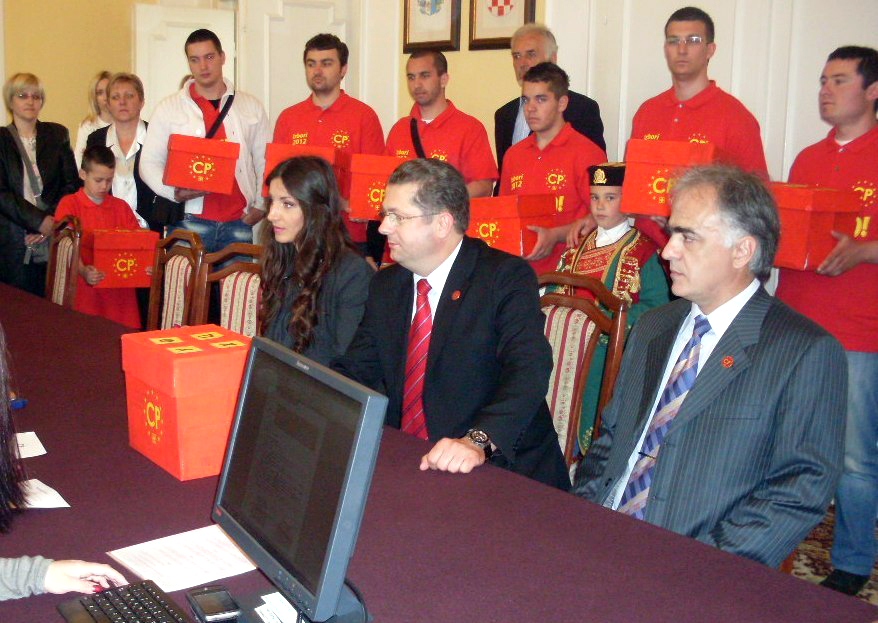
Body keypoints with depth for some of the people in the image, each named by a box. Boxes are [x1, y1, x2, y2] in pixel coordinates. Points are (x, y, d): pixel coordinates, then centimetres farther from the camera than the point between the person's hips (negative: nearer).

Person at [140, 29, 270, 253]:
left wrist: (260, 206, 4)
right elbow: (149, 163, 5)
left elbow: (264, 161, 15)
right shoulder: (168, 108, 7)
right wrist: (174, 192, -13)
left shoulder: (251, 107, 12)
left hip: (238, 222, 2)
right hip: (189, 223, -1)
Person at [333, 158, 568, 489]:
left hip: (501, 469, -5)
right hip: (404, 468, 6)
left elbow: (528, 371, -22)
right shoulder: (385, 286, 11)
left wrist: (477, 442, -36)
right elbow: (353, 373, 11)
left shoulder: (507, 277, -9)